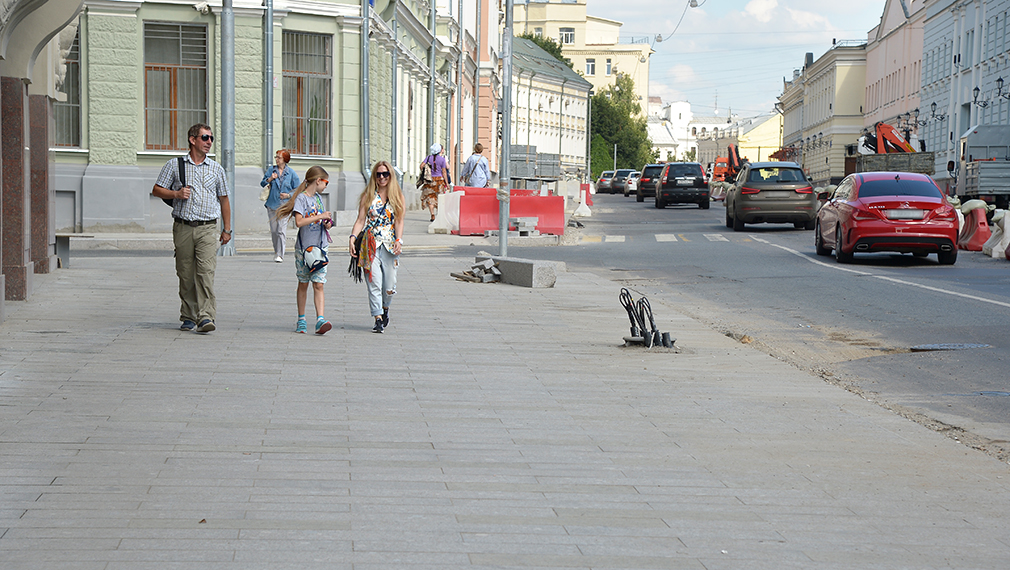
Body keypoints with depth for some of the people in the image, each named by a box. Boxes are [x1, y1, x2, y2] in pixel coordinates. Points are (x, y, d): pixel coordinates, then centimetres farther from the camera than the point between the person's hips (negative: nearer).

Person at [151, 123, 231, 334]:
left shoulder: (216, 169, 13)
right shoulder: (174, 165, 8)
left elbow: (224, 200, 19)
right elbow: (157, 190, 10)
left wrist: (227, 229, 15)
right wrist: (176, 194, -9)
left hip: (208, 228, 0)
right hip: (183, 227, 0)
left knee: (205, 272, -14)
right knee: (185, 274, 3)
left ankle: (206, 316, -19)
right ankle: (189, 317, 14)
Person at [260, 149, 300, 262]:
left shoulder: (291, 173, 2)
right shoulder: (271, 170, 9)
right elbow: (262, 184, 11)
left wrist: (288, 195, -9)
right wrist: (270, 179, -8)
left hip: (284, 205, -3)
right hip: (272, 205, 3)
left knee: (281, 230, -12)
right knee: (274, 230, 6)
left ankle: (280, 255, -13)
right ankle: (276, 252, 22)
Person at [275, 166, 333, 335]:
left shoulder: (318, 198, 15)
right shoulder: (301, 198, -7)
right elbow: (299, 221, -20)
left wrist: (327, 224, 4)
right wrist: (320, 216, -17)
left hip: (320, 247, 5)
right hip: (304, 247, -5)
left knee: (318, 284, -6)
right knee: (303, 284, 6)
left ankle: (320, 320, -16)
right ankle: (301, 320, 17)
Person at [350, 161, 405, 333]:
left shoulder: (397, 196, 8)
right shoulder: (368, 196, 8)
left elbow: (399, 221, 2)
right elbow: (361, 220, 3)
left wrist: (399, 240, -14)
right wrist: (353, 237, -12)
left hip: (390, 245, 0)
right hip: (371, 244, 0)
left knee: (389, 285, 0)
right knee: (374, 282, -9)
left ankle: (385, 308, 30)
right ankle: (378, 318, -6)